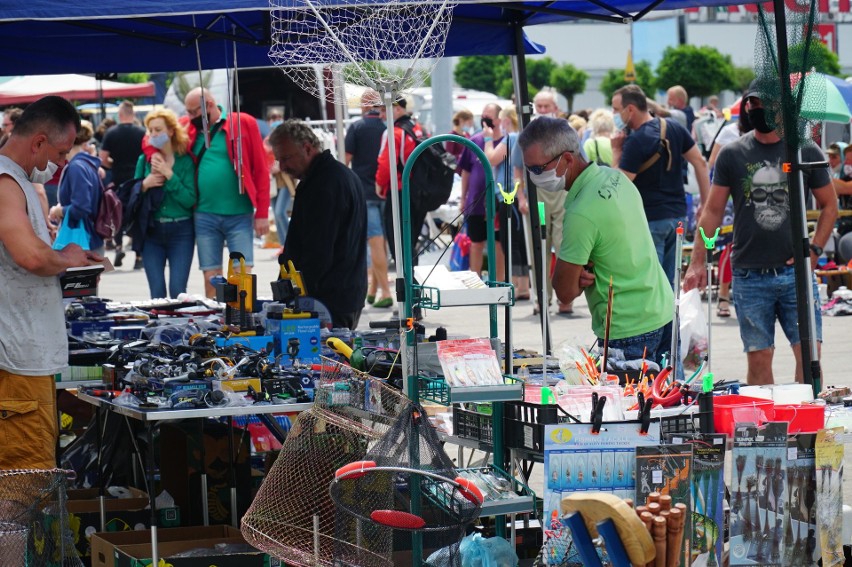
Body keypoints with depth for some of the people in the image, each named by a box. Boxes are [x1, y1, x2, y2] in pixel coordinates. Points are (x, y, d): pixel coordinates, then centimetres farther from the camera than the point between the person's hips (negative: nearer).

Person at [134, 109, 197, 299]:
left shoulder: (185, 160, -2)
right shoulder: (144, 160, 6)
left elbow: (190, 200, -10)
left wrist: (169, 175, -16)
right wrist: (144, 184, -10)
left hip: (180, 231, -3)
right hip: (152, 231, 3)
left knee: (177, 290, -8)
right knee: (156, 292, 1)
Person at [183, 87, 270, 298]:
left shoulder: (243, 123, -1)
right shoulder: (187, 127, 8)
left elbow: (261, 170, -2)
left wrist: (262, 213, -6)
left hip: (239, 215, -3)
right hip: (204, 216, 3)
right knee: (211, 276, 5)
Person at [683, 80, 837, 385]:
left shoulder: (806, 152, 4)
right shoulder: (732, 154, 4)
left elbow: (829, 205, 12)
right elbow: (712, 211, 8)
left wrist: (814, 251, 0)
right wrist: (697, 263, 0)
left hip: (795, 272, 0)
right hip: (750, 277, 0)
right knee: (759, 358, 2)